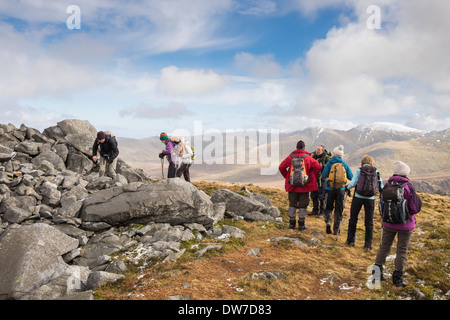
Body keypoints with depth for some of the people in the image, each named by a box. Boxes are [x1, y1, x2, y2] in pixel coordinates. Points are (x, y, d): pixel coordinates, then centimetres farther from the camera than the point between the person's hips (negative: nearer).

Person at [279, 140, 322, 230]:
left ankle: (292, 223, 16)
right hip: (305, 186, -1)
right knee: (303, 205, 8)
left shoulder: (290, 157, -2)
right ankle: (301, 224, 11)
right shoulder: (308, 158, -5)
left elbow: (281, 167, -2)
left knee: (292, 204, 13)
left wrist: (287, 177, 9)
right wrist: (313, 178, 5)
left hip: (292, 185, 2)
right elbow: (318, 167, -9)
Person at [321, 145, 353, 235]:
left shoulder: (329, 163, -3)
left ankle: (328, 221, -8)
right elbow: (351, 177, 6)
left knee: (329, 208, 16)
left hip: (330, 189, -1)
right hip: (341, 190, 1)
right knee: (338, 210, 10)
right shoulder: (344, 164, 3)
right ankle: (336, 230, 14)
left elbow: (324, 176, -7)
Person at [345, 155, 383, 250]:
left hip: (358, 197, -1)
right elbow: (380, 186, -2)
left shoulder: (359, 170, -4)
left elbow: (353, 183, -10)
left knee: (353, 219, 14)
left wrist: (347, 187, 9)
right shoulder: (376, 171, 1)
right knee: (369, 222, 9)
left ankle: (350, 241, 21)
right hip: (370, 199, 1)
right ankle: (368, 245, 12)